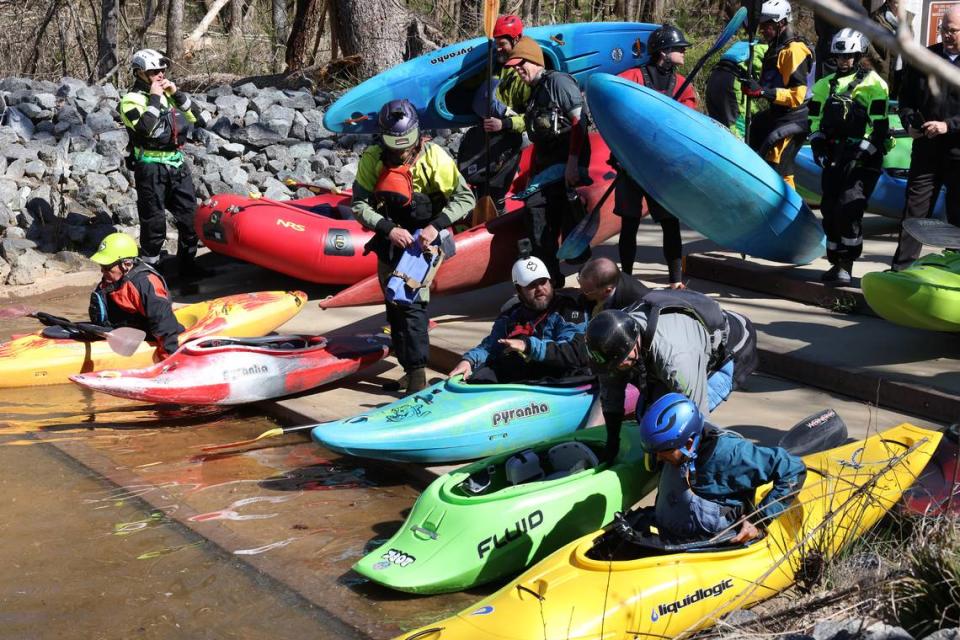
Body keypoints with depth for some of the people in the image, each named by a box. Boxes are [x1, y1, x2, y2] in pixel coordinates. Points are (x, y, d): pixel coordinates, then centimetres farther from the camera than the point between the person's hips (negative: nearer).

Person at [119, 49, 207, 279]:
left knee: (190, 216, 8)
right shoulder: (131, 100, -6)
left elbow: (196, 117, 8)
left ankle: (188, 263, 21)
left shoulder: (168, 94, 15)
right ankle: (150, 267, 12)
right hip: (151, 167, -6)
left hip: (177, 163, 6)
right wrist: (154, 98, -16)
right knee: (154, 221, 0)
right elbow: (145, 128, -23)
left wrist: (177, 94, -2)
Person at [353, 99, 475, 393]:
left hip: (423, 241, -4)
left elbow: (465, 198, -13)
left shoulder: (433, 156, -15)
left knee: (413, 305, -16)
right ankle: (409, 367, 23)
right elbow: (359, 204, -9)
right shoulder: (372, 159, -9)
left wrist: (436, 226, -25)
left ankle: (418, 372, -12)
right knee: (395, 307, 11)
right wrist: (388, 229, -24)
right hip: (389, 241, 4)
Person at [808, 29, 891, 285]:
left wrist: (860, 154, -16)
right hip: (833, 157, 6)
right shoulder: (825, 85, 16)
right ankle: (836, 262, 14)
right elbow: (815, 120, 18)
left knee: (849, 208, -17)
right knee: (830, 209, 2)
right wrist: (818, 147, 1)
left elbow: (879, 126, -8)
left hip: (863, 158, -6)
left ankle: (846, 265, -9)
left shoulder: (873, 83, -1)